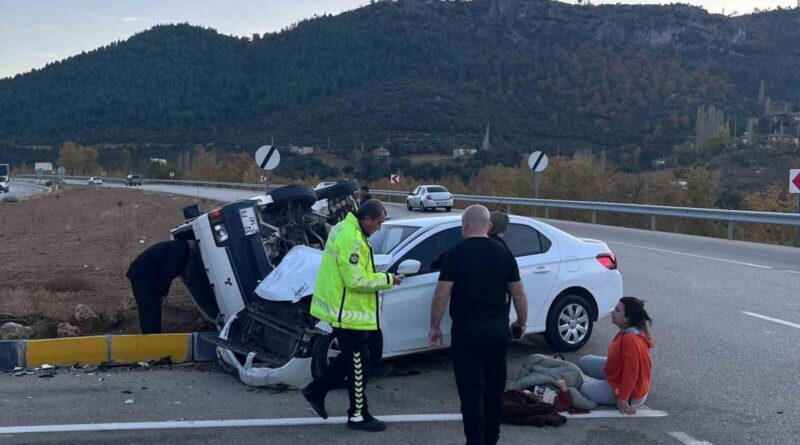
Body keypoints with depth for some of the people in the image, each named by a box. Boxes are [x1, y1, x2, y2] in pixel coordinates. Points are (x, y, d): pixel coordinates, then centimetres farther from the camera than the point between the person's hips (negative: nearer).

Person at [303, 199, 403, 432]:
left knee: (351, 358, 22)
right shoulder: (352, 240, -24)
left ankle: (316, 390, 27)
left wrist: (379, 277, 8)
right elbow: (356, 281, -25)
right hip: (349, 312, -10)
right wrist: (386, 279, -14)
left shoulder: (343, 228, 9)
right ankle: (358, 416, 13)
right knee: (358, 364, 2)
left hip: (341, 308, 10)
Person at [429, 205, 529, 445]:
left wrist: (434, 326, 0)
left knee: (472, 391, -1)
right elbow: (519, 293, 7)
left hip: (467, 330, -4)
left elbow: (441, 294, -10)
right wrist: (522, 322, 20)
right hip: (498, 329, 5)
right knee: (494, 388, 16)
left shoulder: (457, 253, -7)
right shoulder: (503, 253, 5)